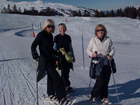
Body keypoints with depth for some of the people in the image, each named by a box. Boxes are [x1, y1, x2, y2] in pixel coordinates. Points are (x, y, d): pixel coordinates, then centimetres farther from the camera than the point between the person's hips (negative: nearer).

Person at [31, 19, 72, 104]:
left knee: (51, 76, 16)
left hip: (51, 59, 8)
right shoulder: (41, 35, -10)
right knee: (56, 77, -14)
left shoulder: (50, 35, 12)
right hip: (45, 60, -8)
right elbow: (33, 45, -14)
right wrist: (35, 55, -26)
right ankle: (61, 98, -12)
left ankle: (51, 94, 30)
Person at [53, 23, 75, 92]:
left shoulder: (68, 37, 9)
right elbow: (54, 48, 1)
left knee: (67, 72, 6)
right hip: (60, 57, -4)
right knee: (64, 72, -7)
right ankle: (67, 86, 0)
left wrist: (73, 56, 16)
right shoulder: (57, 37, -2)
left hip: (68, 57, 4)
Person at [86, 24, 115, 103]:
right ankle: (94, 95, 13)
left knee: (106, 81, 5)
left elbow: (112, 49, 9)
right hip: (97, 63, -2)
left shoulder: (108, 39, 4)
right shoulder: (93, 40, 0)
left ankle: (104, 97, 23)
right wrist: (92, 54, -14)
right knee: (100, 81, -9)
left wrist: (110, 55, -10)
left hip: (106, 63, 3)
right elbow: (88, 50, 6)